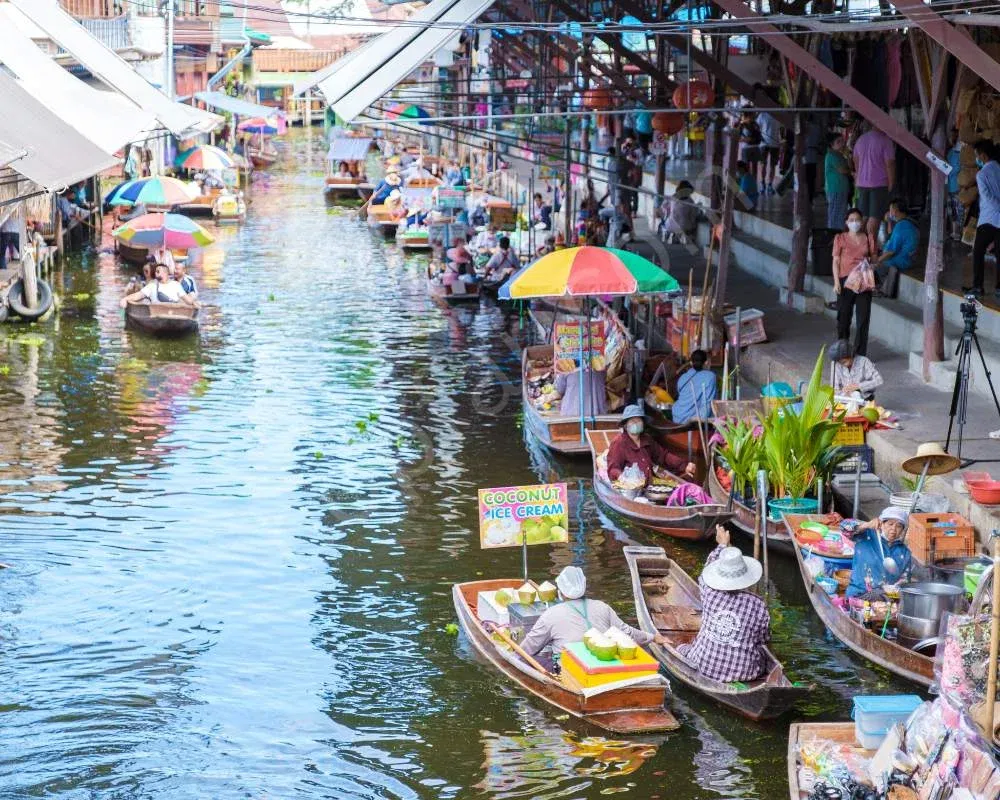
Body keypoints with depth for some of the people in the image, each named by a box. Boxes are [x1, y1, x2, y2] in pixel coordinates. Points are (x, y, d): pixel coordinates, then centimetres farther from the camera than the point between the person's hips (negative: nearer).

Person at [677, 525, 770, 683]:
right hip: (744, 672, -1)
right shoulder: (758, 606, -15)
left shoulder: (709, 594, -12)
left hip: (705, 666, 1)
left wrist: (722, 545, 27)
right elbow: (765, 640, 1)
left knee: (682, 650, 29)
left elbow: (707, 569, 11)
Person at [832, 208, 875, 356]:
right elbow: (836, 261, 1)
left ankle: (860, 354, 4)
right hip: (845, 280, -1)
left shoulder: (868, 238, 9)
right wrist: (836, 282, -9)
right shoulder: (840, 238, 4)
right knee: (844, 317, 4)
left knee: (863, 318, -2)